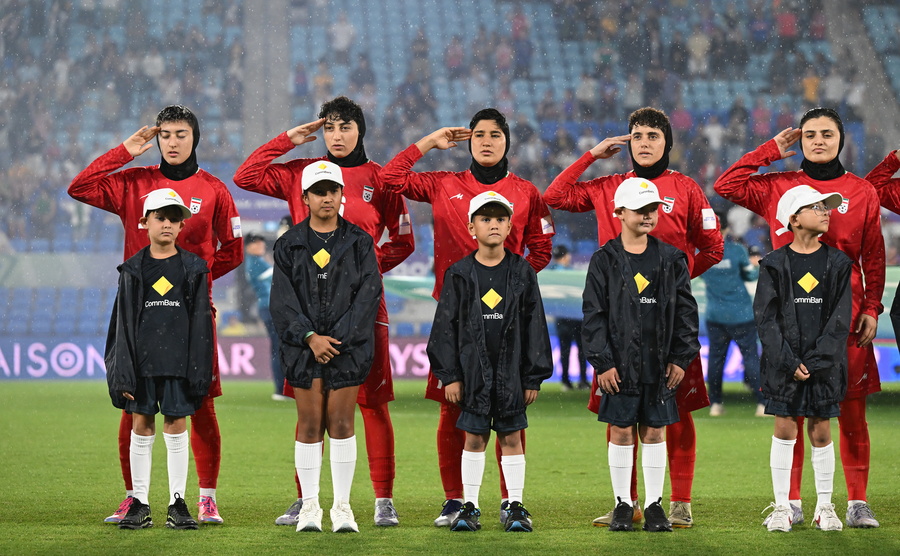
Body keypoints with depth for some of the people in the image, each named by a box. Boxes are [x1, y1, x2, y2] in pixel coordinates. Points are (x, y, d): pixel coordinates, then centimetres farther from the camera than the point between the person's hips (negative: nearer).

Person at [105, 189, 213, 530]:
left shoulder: (193, 269, 6)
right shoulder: (133, 271, 6)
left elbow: (201, 322, 5)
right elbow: (123, 322, 4)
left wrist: (199, 371, -3)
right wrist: (123, 373, -4)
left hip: (179, 361, 0)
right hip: (141, 360, 0)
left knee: (176, 426, 1)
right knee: (141, 427, 3)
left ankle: (177, 503, 7)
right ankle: (139, 503, 9)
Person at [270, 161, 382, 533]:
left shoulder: (359, 242, 5)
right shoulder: (289, 244, 6)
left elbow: (368, 294, -3)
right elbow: (282, 299, -1)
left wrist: (338, 339, -12)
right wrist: (310, 337, -14)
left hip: (348, 346, 0)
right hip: (304, 347, 0)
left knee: (341, 424, 0)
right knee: (309, 426, 2)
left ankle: (342, 506, 5)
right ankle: (309, 506, 7)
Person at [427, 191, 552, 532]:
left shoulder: (522, 273, 2)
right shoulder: (460, 274, 1)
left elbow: (534, 325, 4)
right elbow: (446, 326, 2)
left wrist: (533, 376, 0)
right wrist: (449, 375, -4)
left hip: (512, 370, 0)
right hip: (473, 370, 0)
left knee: (511, 437, 4)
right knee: (474, 438, 4)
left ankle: (516, 507, 11)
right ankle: (470, 507, 11)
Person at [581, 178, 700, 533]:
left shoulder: (671, 260, 5)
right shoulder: (605, 261, 0)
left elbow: (685, 311, 7)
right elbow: (594, 315, -2)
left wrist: (681, 358, 0)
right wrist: (602, 362, -8)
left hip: (659, 364, 2)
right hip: (620, 363, -1)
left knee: (654, 431, 5)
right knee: (621, 431, 3)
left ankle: (654, 504, 12)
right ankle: (623, 504, 12)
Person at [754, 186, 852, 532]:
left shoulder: (837, 263, 4)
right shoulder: (776, 264, 0)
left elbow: (840, 319, -2)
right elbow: (766, 317, -4)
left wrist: (815, 361, -12)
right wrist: (789, 362, -13)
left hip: (824, 362, 1)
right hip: (784, 362, -1)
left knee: (821, 432, 4)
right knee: (785, 430, 0)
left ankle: (825, 507, 13)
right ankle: (782, 507, 7)